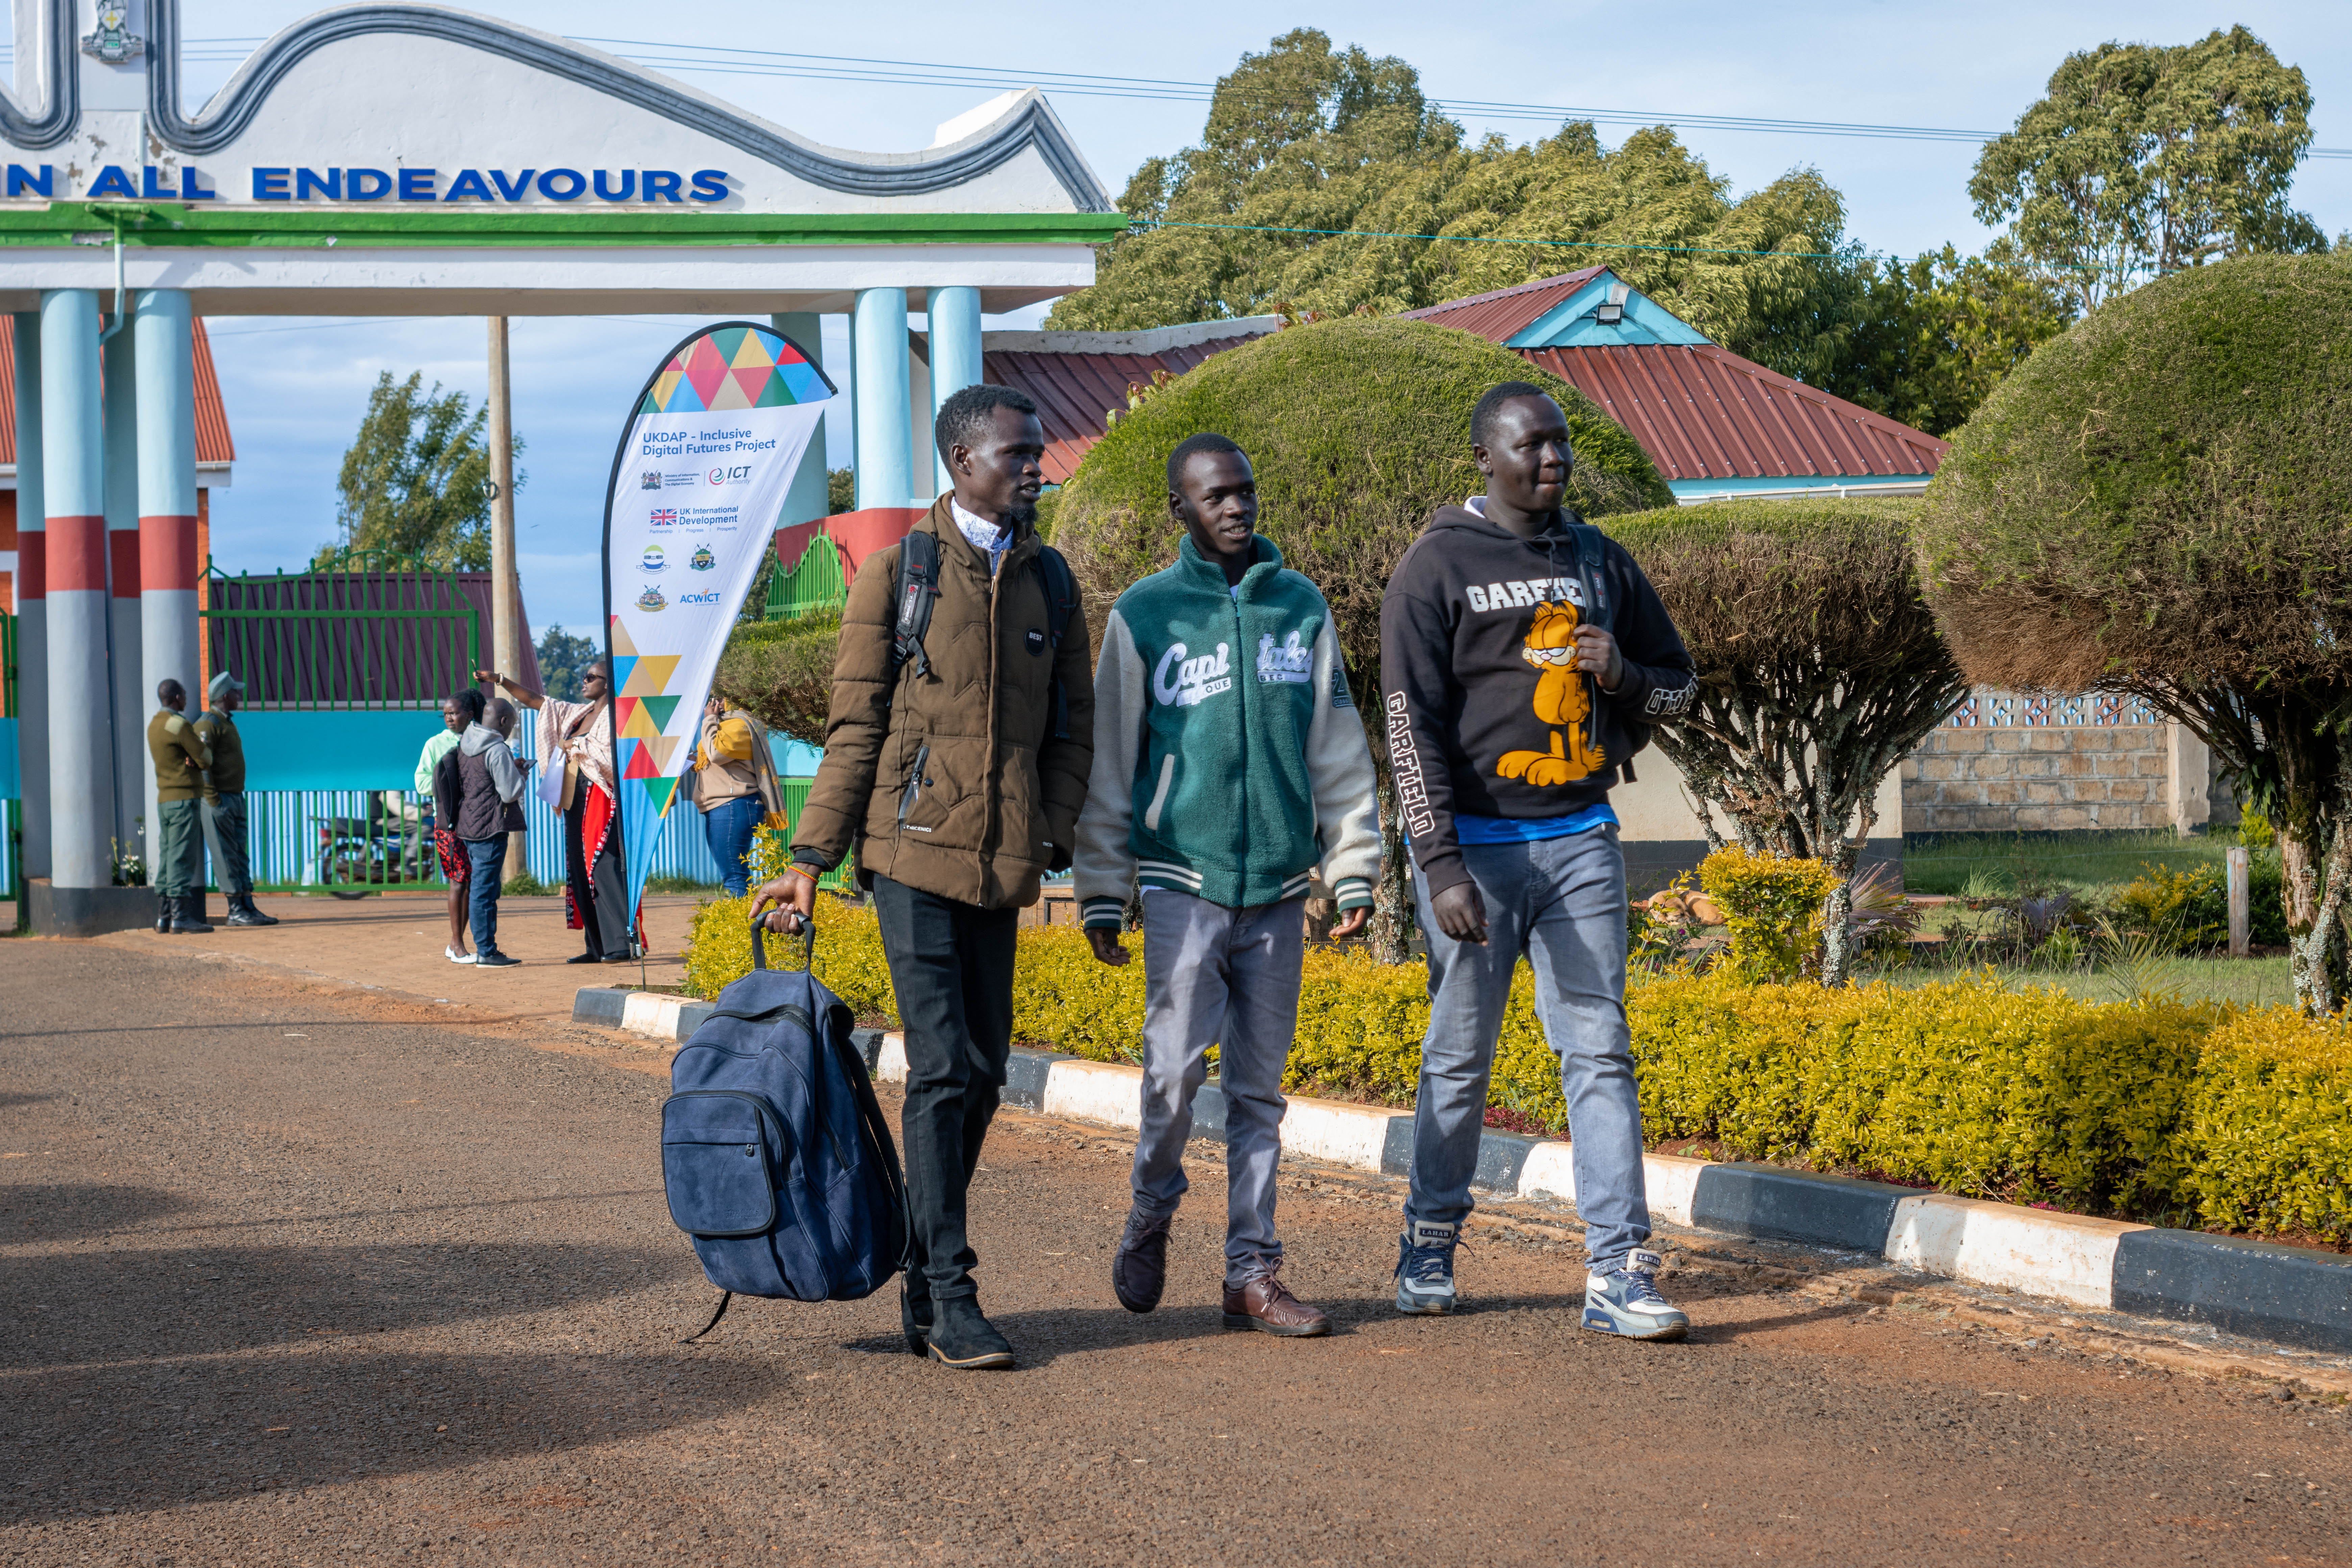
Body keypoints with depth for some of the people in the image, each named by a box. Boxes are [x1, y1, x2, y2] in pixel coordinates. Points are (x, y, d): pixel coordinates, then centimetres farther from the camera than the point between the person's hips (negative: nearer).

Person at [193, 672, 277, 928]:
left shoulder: (228, 723, 19)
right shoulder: (208, 724, -11)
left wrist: (237, 798, 17)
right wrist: (213, 799, -20)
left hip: (235, 799, 10)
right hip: (219, 800, -10)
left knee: (240, 856, 8)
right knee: (226, 857, -6)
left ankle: (248, 908, 9)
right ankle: (236, 910, -6)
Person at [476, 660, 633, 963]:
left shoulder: (614, 716, -6)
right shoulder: (577, 714, 17)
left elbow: (614, 757, -19)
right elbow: (534, 700, 22)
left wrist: (578, 747, -9)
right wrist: (499, 680, 18)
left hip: (602, 800, -9)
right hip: (576, 802, 9)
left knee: (604, 870, -15)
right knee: (581, 874, 6)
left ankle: (624, 944, -18)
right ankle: (598, 947, 10)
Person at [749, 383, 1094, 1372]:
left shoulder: (1050, 584, 13)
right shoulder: (897, 573, 0)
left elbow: (1071, 731, 15)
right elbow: (854, 728, 1)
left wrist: (1053, 847, 2)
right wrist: (808, 860, -3)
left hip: (999, 863, 5)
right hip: (914, 849, -5)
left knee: (982, 1074, 7)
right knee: (943, 1070, -10)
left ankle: (924, 1287, 17)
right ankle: (949, 1298, -7)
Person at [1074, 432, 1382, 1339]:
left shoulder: (1301, 607, 10)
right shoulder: (1146, 613, 2)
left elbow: (1339, 751, 13)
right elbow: (1109, 762, 4)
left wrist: (1354, 871, 9)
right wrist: (1102, 892, 2)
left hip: (1280, 884, 3)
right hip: (1186, 879, -3)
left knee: (1259, 1086, 5)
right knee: (1177, 1067, -11)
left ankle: (1253, 1271, 9)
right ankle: (1150, 1216, 14)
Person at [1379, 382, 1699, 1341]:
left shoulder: (1600, 562, 12)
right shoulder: (1437, 568, -4)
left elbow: (1678, 682, 21)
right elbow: (1413, 725, -10)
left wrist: (1622, 677, -4)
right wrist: (1441, 865, -19)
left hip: (1580, 839, 4)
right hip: (1477, 841, -4)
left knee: (1599, 1052, -3)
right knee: (1460, 1056, 5)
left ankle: (1618, 1273, -5)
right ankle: (1430, 1247, 21)